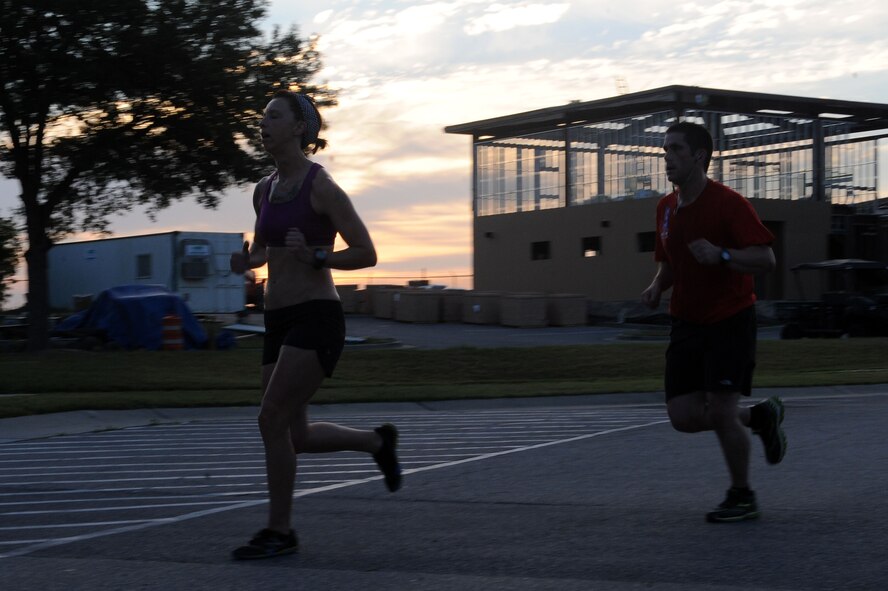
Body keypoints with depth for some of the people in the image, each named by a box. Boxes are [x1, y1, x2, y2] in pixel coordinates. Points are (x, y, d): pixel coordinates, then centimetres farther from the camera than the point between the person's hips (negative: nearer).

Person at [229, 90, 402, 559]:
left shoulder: (322, 186, -10)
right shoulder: (265, 189, 11)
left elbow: (366, 253, -8)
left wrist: (313, 256, -22)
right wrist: (245, 261, 4)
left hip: (316, 319, -8)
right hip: (279, 322, 8)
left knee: (272, 420, -13)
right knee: (294, 436, 9)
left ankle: (279, 531, 1)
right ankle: (378, 441, 33)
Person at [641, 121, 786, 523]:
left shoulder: (728, 203, -14)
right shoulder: (666, 207, 7)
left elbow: (767, 259, -19)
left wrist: (721, 255, -33)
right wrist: (658, 286, 1)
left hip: (731, 321, -7)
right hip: (687, 323, 7)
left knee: (720, 411, -11)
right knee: (683, 416, -1)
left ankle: (742, 497, 10)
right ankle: (760, 417, 26)